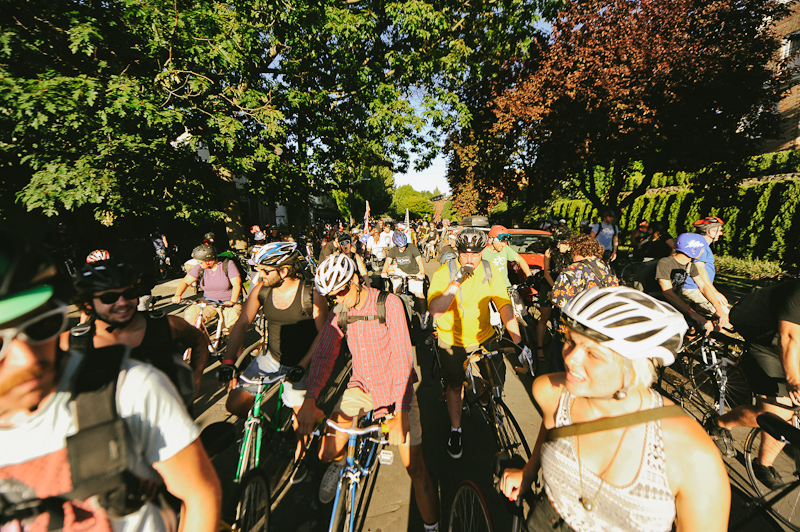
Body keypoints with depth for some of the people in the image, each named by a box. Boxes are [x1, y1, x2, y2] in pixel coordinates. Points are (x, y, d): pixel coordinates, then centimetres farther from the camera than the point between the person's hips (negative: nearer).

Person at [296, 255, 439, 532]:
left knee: (414, 467, 0)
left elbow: (403, 358, -24)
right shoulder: (339, 314, -5)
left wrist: (400, 414, -31)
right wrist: (309, 401, -29)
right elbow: (323, 355, -13)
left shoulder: (389, 303, -19)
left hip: (396, 388, -3)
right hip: (361, 386, 4)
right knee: (327, 453, -5)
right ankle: (340, 460, 33)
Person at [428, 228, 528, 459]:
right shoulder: (444, 273, -21)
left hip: (483, 337, 3)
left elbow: (504, 305, -10)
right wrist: (457, 282, -40)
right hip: (452, 340, -2)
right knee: (455, 386, 8)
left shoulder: (490, 270, -10)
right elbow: (434, 311, -32)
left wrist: (518, 341, -14)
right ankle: (455, 430, 33)